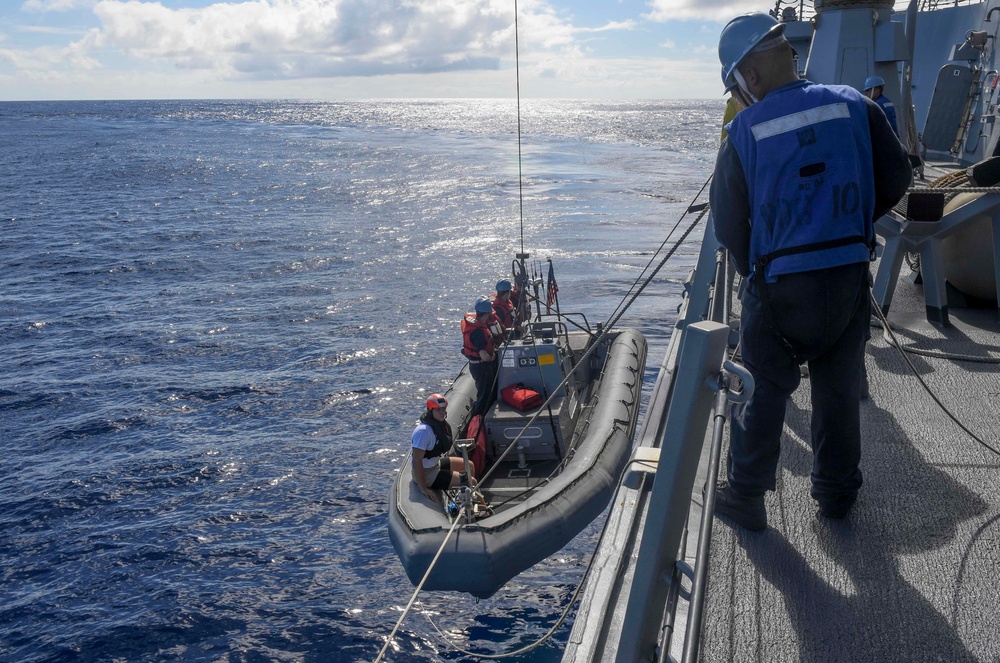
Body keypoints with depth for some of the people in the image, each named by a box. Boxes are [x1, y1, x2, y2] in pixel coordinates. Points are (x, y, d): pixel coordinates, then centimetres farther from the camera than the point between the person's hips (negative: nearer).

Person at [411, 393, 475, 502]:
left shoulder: (440, 423, 1)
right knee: (471, 482, -12)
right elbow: (416, 461, -30)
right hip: (425, 473, -10)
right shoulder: (423, 431, -28)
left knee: (470, 466, 20)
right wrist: (424, 489, -32)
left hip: (435, 463, 10)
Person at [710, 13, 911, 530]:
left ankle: (745, 497, 18)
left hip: (779, 283, -2)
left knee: (764, 391, 11)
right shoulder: (855, 107, -1)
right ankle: (837, 493, 29)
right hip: (850, 274, 3)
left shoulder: (744, 133, -9)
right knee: (838, 388, 17)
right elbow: (895, 181, 5)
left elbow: (727, 224, -3)